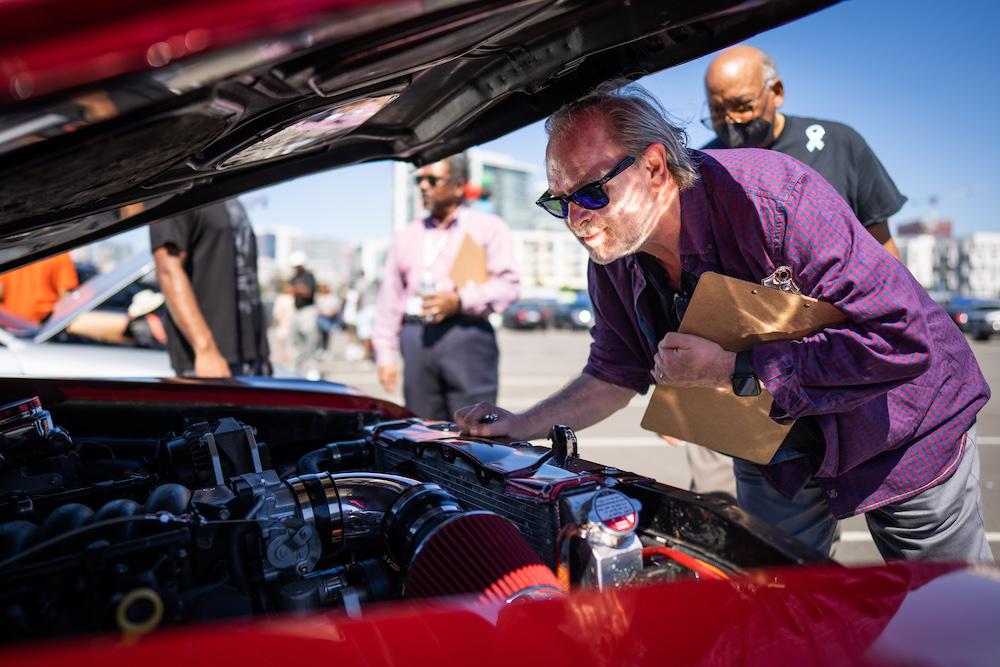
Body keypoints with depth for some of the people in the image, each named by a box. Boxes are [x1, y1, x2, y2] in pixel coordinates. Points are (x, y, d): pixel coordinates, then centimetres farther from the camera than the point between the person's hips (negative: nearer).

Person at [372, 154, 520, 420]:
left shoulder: (488, 227, 10)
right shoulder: (407, 236, 22)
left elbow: (507, 285, 0)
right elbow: (389, 300, 18)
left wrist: (459, 301, -14)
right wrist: (385, 355, 11)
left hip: (466, 336, -4)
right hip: (416, 340, 4)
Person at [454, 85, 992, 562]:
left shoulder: (772, 194, -34)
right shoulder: (613, 257, -14)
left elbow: (902, 338, -35)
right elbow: (617, 373, 2)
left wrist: (735, 369, -37)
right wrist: (521, 427, -8)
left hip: (899, 432, -4)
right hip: (772, 449, 4)